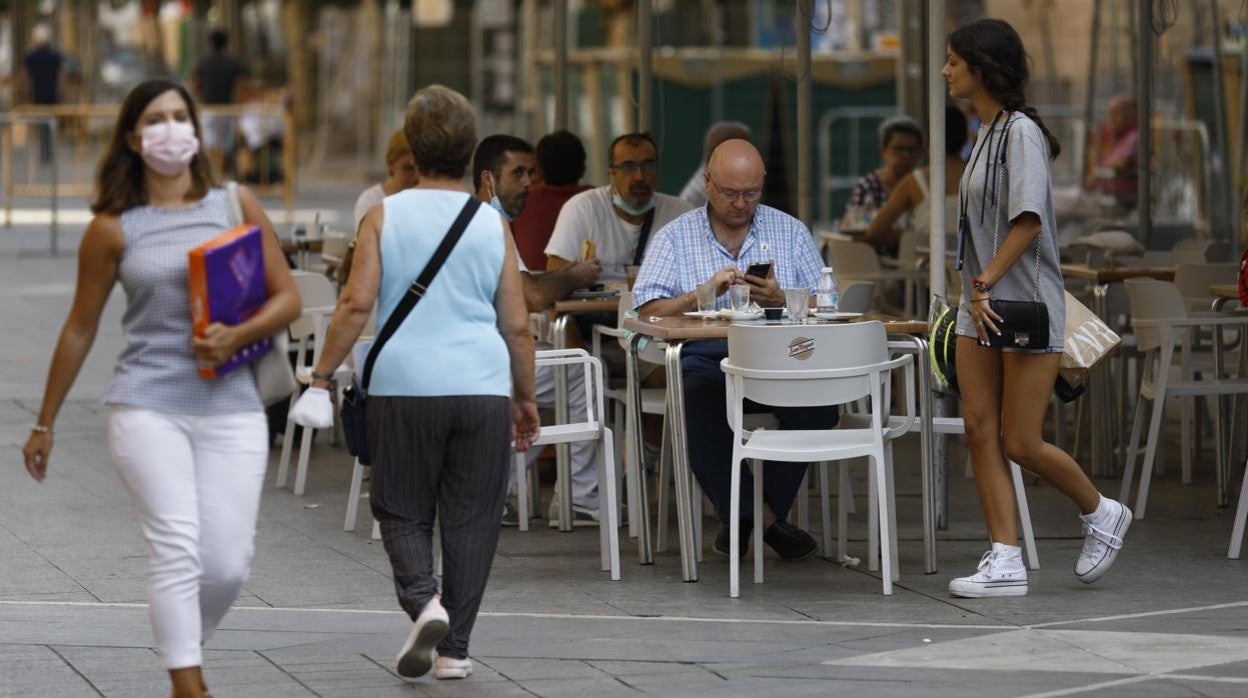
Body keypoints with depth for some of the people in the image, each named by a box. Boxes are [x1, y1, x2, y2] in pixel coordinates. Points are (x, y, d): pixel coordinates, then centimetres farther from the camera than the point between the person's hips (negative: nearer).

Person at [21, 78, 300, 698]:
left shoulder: (236, 205, 8)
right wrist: (45, 424, 15)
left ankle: (183, 647, 26)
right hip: (147, 407, -2)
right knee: (177, 548, -16)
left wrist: (238, 337, -13)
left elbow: (287, 297, 7)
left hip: (231, 408, 2)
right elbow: (80, 329, 11)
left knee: (227, 564, -3)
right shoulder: (113, 227, 4)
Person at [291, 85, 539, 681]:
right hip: (482, 386, 1)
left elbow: (356, 304, -7)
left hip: (404, 386, -1)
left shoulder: (385, 216, 1)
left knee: (402, 512, 11)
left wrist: (322, 376, 0)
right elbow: (517, 325, 7)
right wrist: (525, 397, 18)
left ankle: (423, 598, -15)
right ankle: (454, 648, 9)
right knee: (470, 519, 8)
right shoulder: (492, 224, 6)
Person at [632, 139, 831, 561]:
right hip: (706, 359, -1)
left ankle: (742, 514, -16)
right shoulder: (675, 237, 12)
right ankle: (762, 518, -23)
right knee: (698, 400, -36)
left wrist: (781, 300, -10)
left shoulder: (791, 232, 16)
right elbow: (647, 311, 1)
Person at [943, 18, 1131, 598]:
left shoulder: (1020, 132, -14)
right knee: (980, 430, 0)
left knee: (1021, 444, -5)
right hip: (981, 308, 9)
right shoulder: (987, 133, 14)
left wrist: (986, 283, -23)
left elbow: (1028, 221, -22)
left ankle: (1100, 514, 19)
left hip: (1025, 305, -9)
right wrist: (977, 291, 11)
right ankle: (1005, 562, 1)